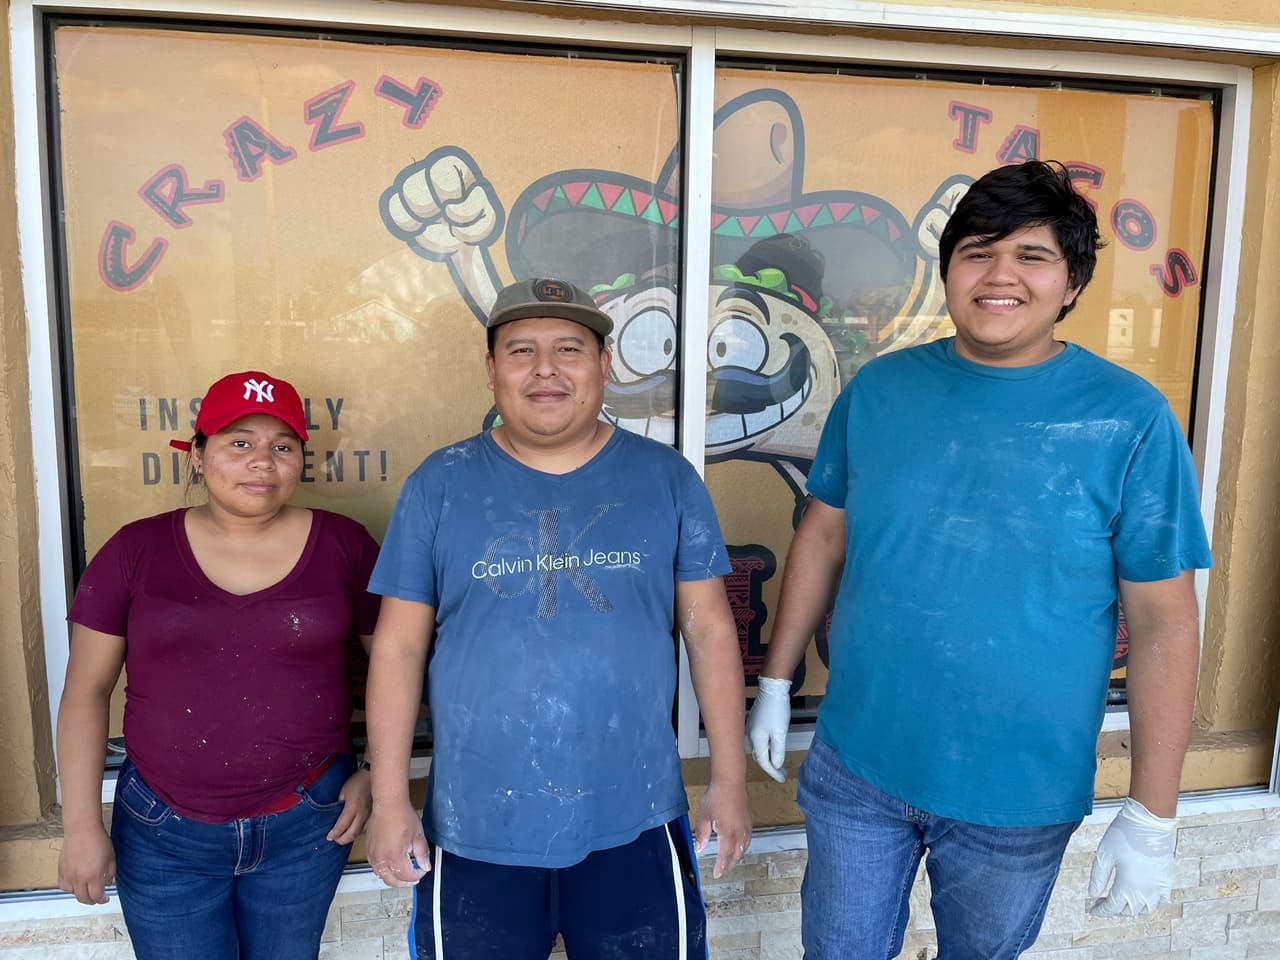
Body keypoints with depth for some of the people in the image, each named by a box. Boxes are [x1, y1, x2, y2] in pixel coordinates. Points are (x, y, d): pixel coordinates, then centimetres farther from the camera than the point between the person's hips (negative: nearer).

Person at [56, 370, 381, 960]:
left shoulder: (344, 546, -5)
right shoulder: (137, 551, -3)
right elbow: (87, 691, 1)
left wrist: (377, 775, -3)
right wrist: (81, 824, -1)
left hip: (307, 827, 0)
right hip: (163, 834, 0)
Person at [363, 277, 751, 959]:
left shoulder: (666, 477, -1)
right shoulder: (440, 484, -2)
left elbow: (709, 629, 2)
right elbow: (400, 646, 0)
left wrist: (729, 779, 1)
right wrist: (389, 800, -2)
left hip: (633, 821, 1)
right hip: (475, 826, 0)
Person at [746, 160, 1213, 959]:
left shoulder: (1130, 420, -12)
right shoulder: (879, 389, -4)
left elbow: (1163, 620, -10)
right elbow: (824, 538, 4)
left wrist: (1152, 817, -9)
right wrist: (776, 683, 6)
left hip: (1019, 795, -1)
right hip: (856, 767, 2)